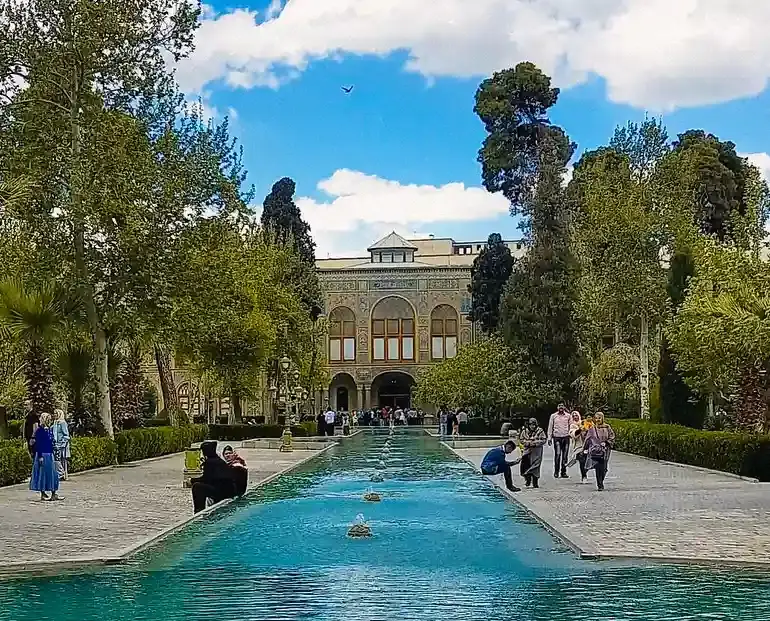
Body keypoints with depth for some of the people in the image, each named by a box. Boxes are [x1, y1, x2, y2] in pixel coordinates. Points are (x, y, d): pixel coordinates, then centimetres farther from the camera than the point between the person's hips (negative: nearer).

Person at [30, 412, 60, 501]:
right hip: (42, 455, -8)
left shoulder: (49, 429, 13)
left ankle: (53, 494, 10)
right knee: (43, 474, -2)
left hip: (50, 455, 8)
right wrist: (40, 457, -18)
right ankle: (43, 494, 6)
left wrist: (53, 454, 17)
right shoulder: (39, 430, -10)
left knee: (53, 474, 7)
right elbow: (38, 444, -14)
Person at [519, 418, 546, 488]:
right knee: (525, 465, -5)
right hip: (527, 450, 3)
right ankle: (527, 480, 13)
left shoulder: (540, 431, -3)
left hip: (536, 451, -3)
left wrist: (535, 443, -15)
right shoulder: (525, 431, 5)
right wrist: (528, 443, -10)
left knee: (535, 466, -5)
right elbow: (521, 439, 6)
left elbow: (543, 440, -4)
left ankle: (535, 483, 3)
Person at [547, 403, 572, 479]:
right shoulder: (553, 416, 7)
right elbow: (550, 427, 9)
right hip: (556, 437, -2)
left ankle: (563, 472, 9)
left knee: (565, 455, 3)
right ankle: (556, 472, -4)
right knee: (557, 454, -10)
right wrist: (549, 438, 4)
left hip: (566, 437, 2)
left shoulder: (568, 416, 9)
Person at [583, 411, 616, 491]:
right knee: (598, 468, -10)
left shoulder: (607, 428, 5)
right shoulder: (592, 429, 5)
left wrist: (606, 443, -7)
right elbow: (587, 439, 10)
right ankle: (600, 485, -6)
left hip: (605, 451, 1)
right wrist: (585, 449, 8)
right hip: (595, 451, -1)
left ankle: (600, 482, 24)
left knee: (603, 469, 0)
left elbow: (612, 437, 8)